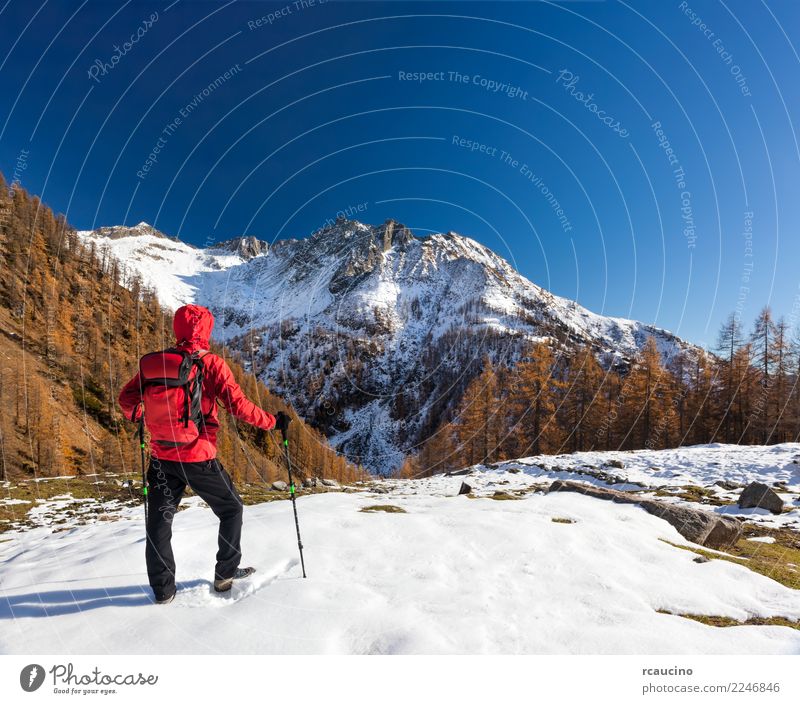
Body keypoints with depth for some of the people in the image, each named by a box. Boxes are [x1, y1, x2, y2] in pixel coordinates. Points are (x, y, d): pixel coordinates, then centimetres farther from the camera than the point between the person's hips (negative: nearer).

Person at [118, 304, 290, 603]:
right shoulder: (211, 363, -11)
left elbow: (127, 397, 8)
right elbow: (238, 405, -16)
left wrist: (138, 416, 28)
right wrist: (272, 421, -4)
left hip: (162, 457, 4)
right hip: (198, 457, -4)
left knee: (159, 522, 17)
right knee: (231, 509, 17)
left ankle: (163, 589, 23)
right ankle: (225, 574, 24)